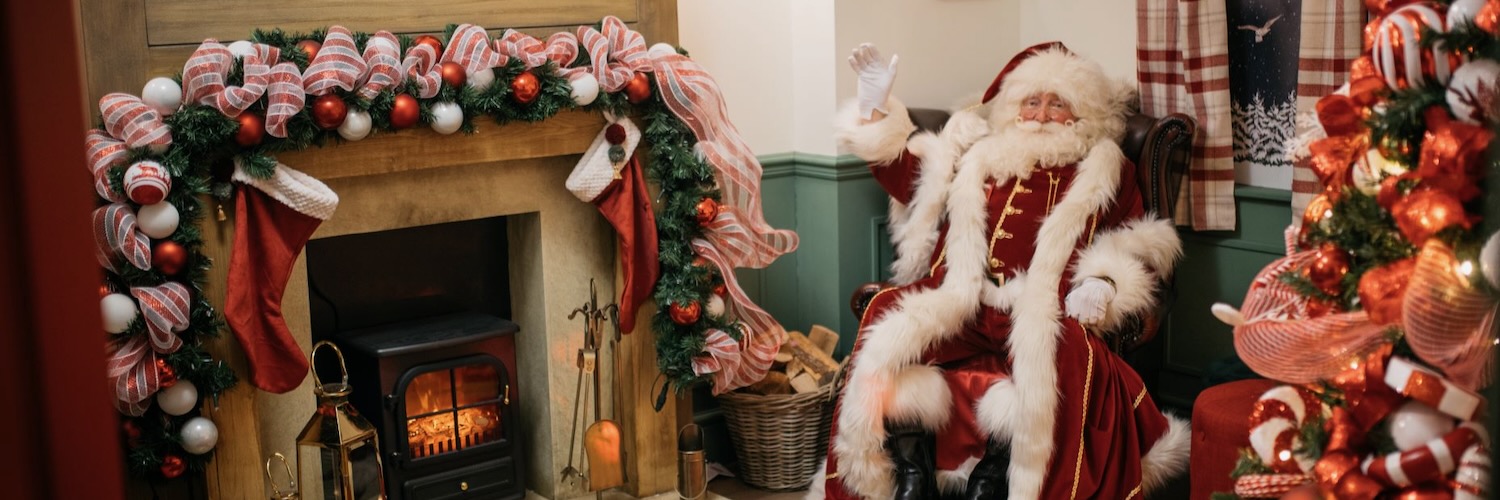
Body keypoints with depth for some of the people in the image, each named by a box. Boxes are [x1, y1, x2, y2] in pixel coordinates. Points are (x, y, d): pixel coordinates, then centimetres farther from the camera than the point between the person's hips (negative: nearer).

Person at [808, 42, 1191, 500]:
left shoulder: (1106, 173, 22)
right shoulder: (975, 150, 26)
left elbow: (1141, 249, 16)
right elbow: (908, 180, 24)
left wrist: (1105, 284, -4)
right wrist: (876, 107, 17)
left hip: (1041, 315, -2)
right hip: (955, 306, 2)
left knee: (1067, 357, -37)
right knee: (889, 312, -29)